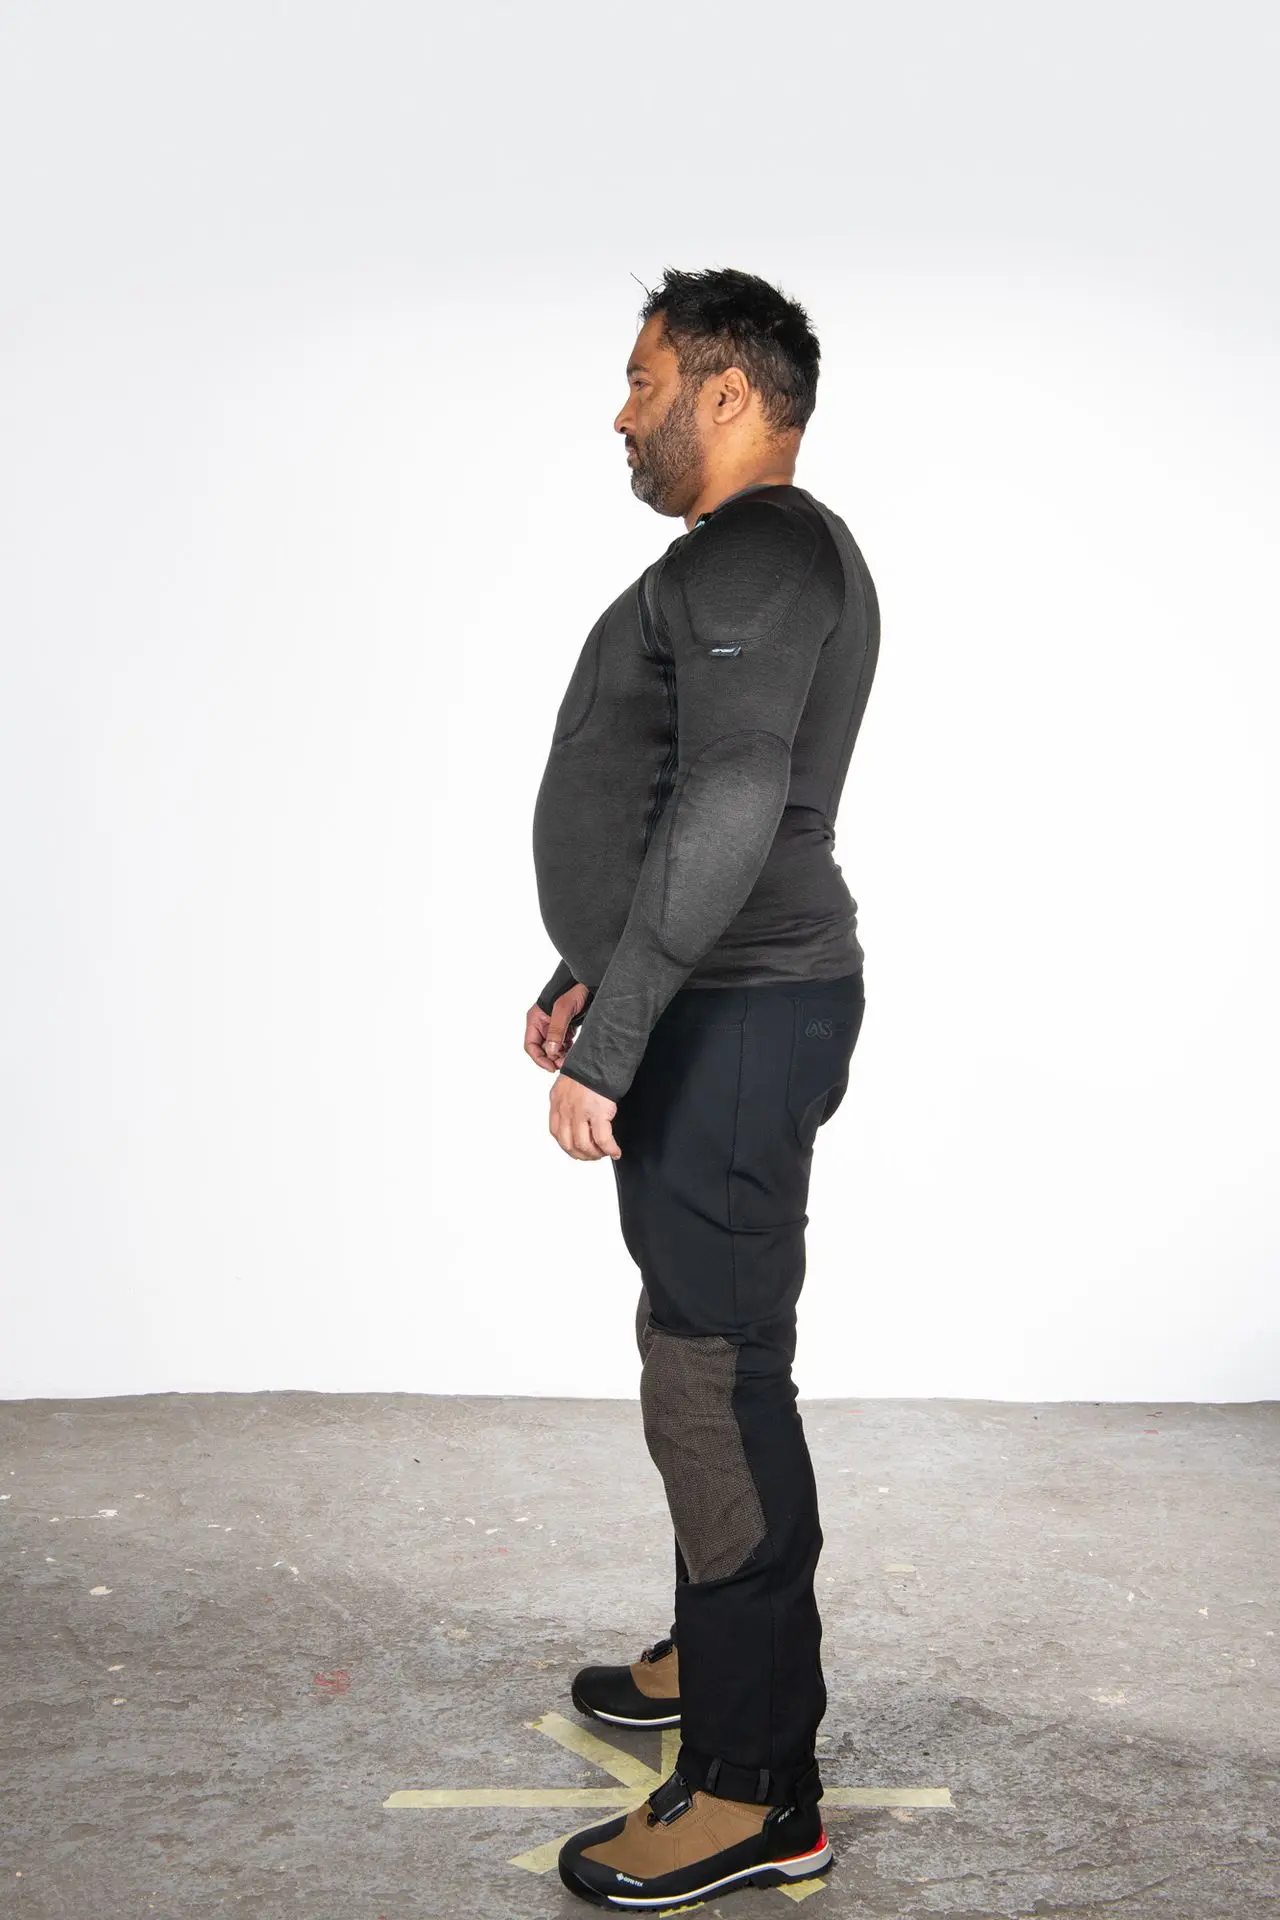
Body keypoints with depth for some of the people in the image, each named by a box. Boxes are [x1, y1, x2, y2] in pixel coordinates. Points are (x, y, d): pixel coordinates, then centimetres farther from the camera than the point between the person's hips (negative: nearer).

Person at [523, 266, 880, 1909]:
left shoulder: (758, 553, -15)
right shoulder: (745, 563, 19)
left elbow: (731, 806, -26)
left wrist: (607, 1043, -26)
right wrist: (592, 982, 28)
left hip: (732, 1027, -11)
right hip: (717, 1015, 11)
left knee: (715, 1376, -8)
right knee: (706, 1352, 20)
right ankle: (723, 1653, 36)